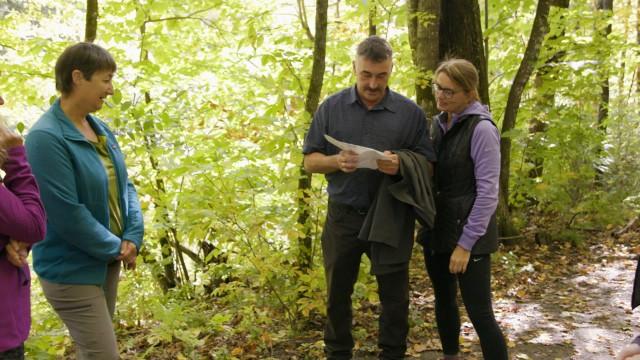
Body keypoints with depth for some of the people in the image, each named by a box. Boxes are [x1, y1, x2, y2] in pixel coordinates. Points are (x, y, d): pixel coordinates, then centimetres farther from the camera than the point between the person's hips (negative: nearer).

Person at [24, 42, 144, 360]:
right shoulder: (46, 137, -22)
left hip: (108, 261, 8)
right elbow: (67, 213, -24)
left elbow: (124, 184, 7)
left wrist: (133, 237, -8)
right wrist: (116, 247, -14)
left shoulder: (100, 128, 3)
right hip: (71, 270, -8)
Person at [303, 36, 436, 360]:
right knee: (337, 293, 12)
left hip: (392, 217, -1)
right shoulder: (332, 107, 2)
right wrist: (336, 161, -19)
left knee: (394, 295, 9)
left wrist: (401, 166, -21)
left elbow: (427, 165, 1)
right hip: (343, 216, 1)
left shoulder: (410, 112, -1)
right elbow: (310, 160, 3)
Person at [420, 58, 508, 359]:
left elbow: (488, 193, -17)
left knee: (479, 312, -4)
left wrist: (466, 243, -19)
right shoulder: (437, 124, 7)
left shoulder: (481, 129, -14)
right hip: (436, 230, 7)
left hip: (467, 233, -7)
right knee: (444, 300, 18)